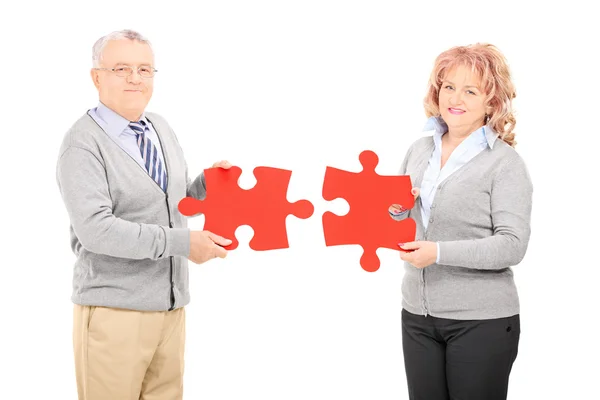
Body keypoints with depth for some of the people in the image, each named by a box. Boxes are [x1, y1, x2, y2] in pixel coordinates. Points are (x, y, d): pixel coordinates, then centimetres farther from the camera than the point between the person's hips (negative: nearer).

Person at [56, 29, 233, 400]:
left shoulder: (162, 128, 13)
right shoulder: (83, 143, -10)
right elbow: (94, 229, -21)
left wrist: (207, 182, 1)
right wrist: (181, 242, -22)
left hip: (171, 306, 7)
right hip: (115, 310, -7)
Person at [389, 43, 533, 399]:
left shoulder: (505, 163, -9)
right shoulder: (419, 150, 8)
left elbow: (513, 246, -16)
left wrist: (440, 252, -24)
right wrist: (396, 211, -5)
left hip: (482, 321, -5)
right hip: (418, 316, 5)